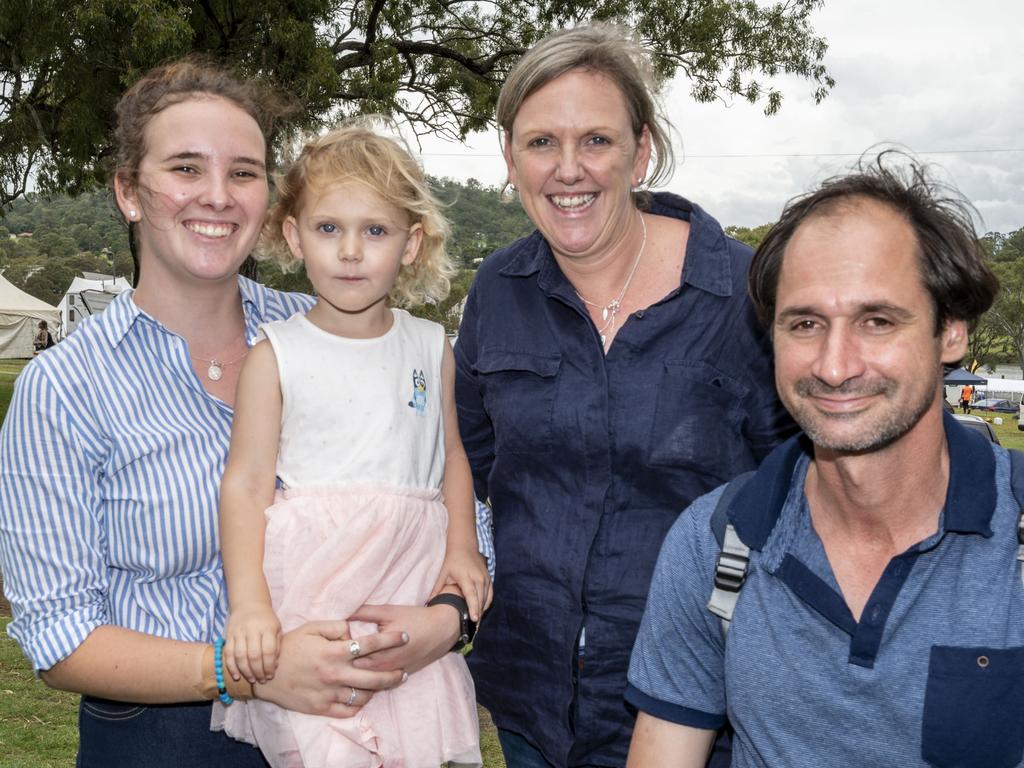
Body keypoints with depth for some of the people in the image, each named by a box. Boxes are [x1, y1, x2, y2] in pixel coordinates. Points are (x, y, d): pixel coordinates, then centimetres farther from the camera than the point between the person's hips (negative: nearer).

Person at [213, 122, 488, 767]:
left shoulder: (430, 346, 9)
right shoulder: (276, 354, -1)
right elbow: (246, 482, -4)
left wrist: (463, 546, 3)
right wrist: (249, 603, -14)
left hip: (411, 581, 3)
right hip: (308, 585, -3)